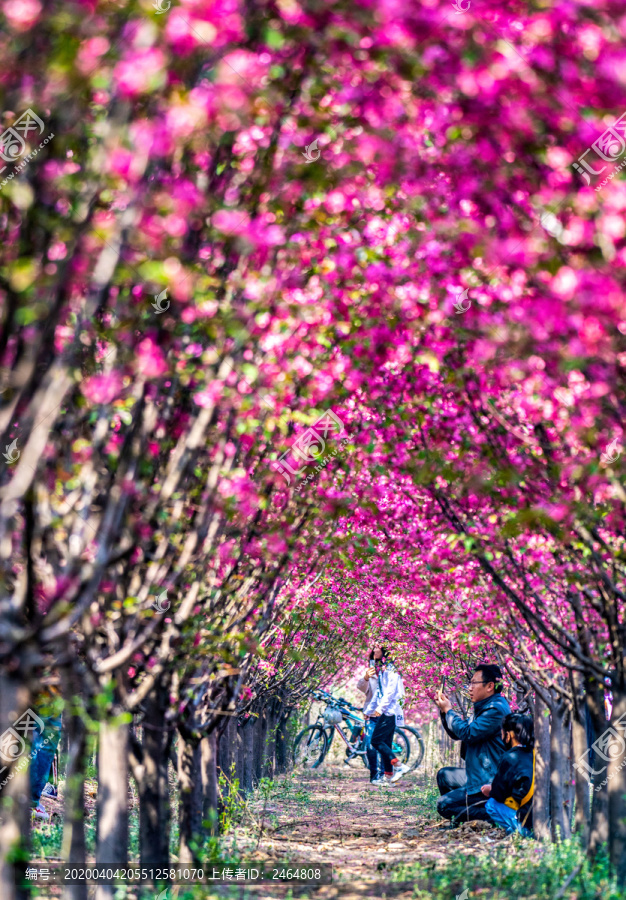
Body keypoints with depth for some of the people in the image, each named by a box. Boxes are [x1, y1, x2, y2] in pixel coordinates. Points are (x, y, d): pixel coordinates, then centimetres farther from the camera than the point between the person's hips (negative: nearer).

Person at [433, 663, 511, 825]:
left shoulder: (496, 710, -19)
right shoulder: (484, 707, 15)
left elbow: (468, 733, -25)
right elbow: (457, 734, 20)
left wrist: (448, 711, -12)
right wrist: (444, 711, 4)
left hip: (490, 784, -11)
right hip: (478, 776, 11)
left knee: (443, 805, -14)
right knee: (444, 775, 25)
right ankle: (459, 820, 20)